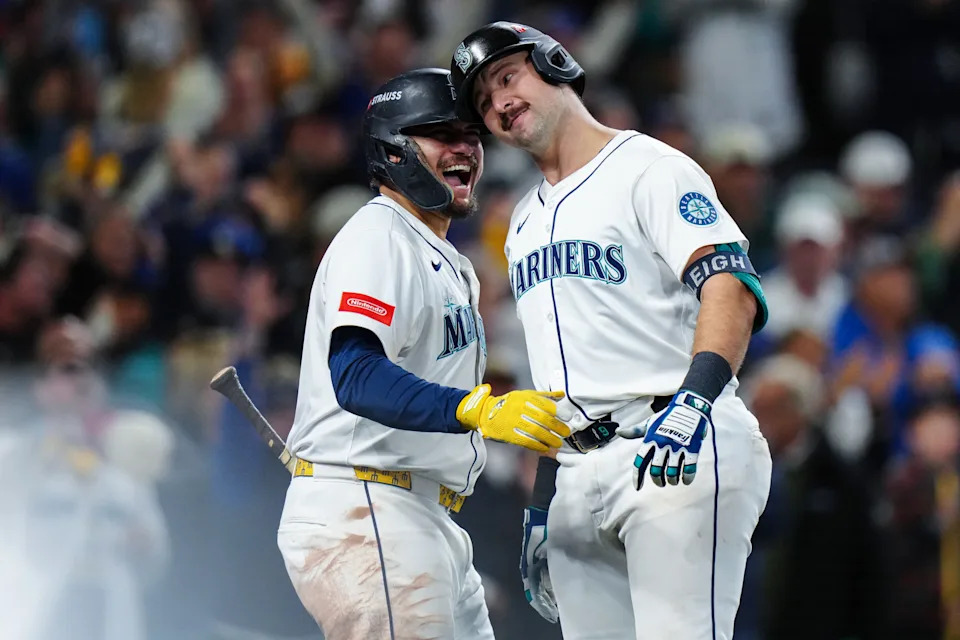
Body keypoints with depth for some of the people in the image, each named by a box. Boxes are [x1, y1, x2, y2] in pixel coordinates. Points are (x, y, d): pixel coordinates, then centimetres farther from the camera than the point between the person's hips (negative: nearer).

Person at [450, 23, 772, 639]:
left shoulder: (648, 168, -1)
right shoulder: (526, 222, 23)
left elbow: (731, 285, -17)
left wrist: (694, 398, -32)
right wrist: (541, 511, 18)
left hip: (676, 452, -8)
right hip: (579, 470, 8)